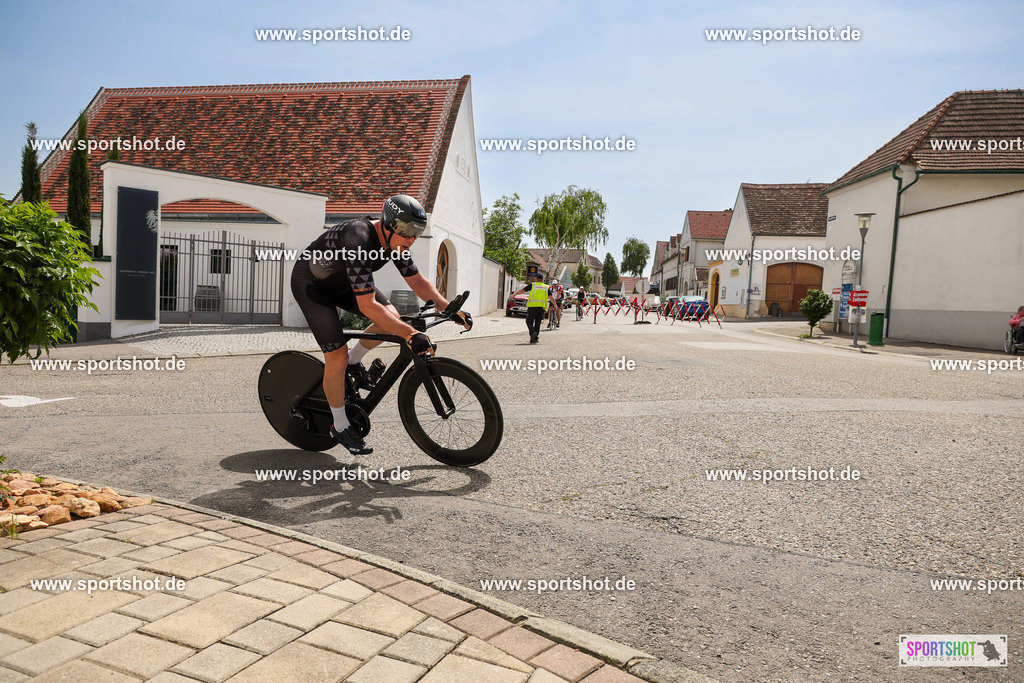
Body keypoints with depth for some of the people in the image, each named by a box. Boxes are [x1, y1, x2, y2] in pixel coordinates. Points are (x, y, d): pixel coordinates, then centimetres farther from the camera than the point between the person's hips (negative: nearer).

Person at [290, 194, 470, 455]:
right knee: (338, 356, -12)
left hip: (341, 282, 8)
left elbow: (417, 280, -5)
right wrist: (411, 335, -45)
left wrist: (449, 309, -17)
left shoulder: (393, 240, -13)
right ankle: (340, 426, 6)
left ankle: (353, 364, 12)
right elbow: (368, 306, -42)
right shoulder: (359, 241, -38)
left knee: (391, 316, -10)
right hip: (311, 285, -8)